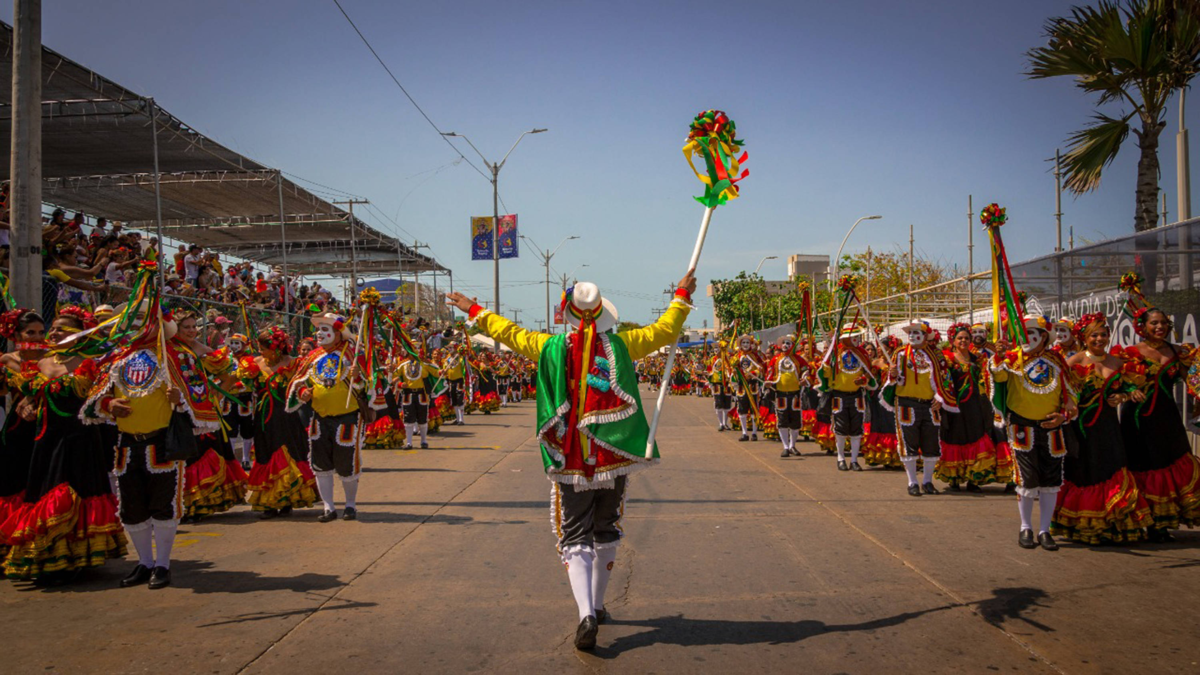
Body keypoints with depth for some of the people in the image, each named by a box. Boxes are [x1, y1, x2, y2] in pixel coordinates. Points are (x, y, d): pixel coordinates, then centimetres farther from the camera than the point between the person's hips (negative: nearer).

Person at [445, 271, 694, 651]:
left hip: (571, 461, -1)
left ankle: (586, 614, -16)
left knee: (575, 538, 2)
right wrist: (682, 297, 23)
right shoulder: (620, 345, -1)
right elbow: (664, 331, 8)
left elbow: (510, 333, 11)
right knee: (606, 532, 18)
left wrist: (475, 312, 26)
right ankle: (597, 605, 29)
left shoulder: (551, 348, -2)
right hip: (615, 457, 2)